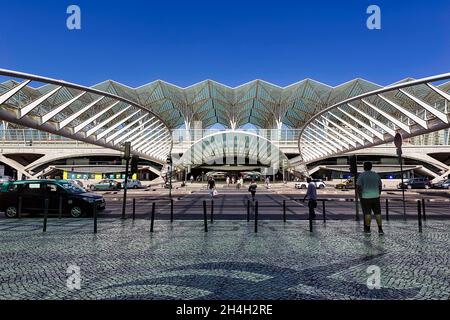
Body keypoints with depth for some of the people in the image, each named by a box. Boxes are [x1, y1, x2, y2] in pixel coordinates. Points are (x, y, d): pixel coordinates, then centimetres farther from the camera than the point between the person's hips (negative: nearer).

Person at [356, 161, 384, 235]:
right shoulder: (376, 175, 5)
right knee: (377, 213, 10)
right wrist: (378, 194, 17)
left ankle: (368, 229, 9)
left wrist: (359, 196, -4)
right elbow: (380, 186, 9)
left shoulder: (361, 175, -9)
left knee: (367, 213, 3)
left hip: (365, 197, -3)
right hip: (375, 197, 3)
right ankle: (380, 229, 7)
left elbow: (358, 187, -15)